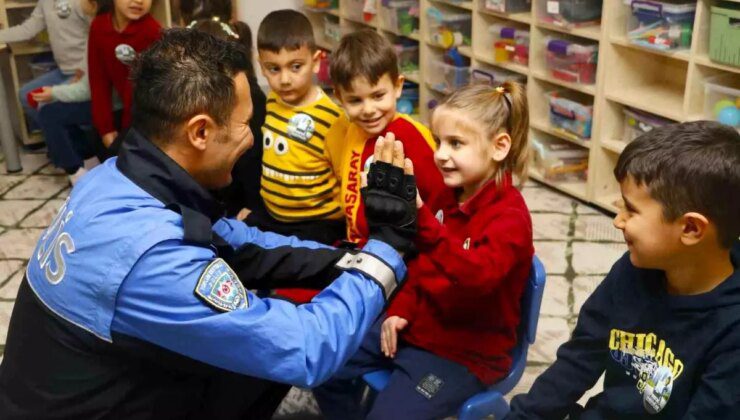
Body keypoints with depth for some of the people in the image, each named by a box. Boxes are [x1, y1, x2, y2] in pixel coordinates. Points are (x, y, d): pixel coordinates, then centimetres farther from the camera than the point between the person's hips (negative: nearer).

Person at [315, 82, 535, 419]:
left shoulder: (510, 217, -22)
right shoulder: (450, 194, 2)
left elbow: (476, 276, -42)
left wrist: (418, 214, -51)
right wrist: (400, 309, 1)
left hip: (466, 351, -8)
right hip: (416, 326, 8)